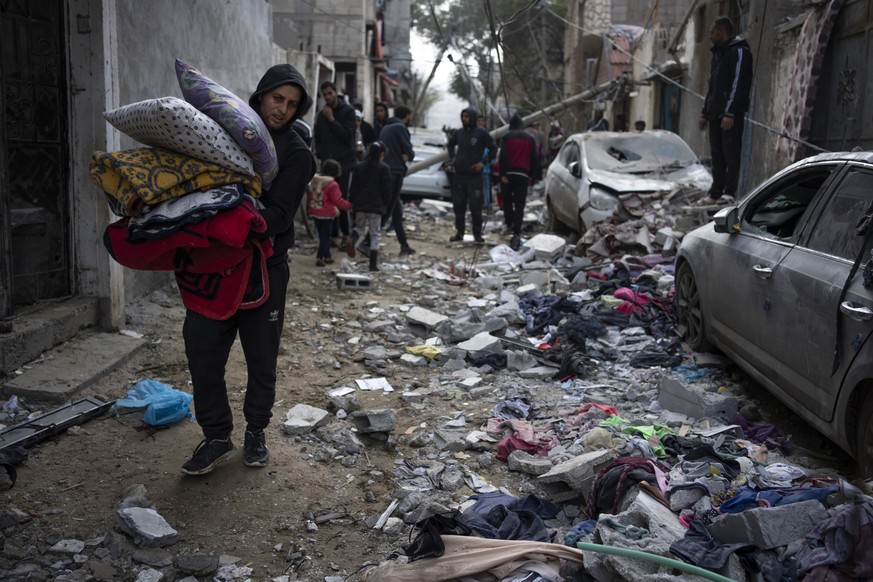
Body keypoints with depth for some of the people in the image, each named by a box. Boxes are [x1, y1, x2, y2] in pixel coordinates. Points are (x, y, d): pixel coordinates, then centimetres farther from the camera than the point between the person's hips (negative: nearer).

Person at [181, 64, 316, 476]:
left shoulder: (296, 154, -2)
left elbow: (279, 215, -14)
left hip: (264, 265, -2)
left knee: (262, 357, 8)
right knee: (202, 350, 0)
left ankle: (256, 430, 28)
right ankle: (216, 436, 14)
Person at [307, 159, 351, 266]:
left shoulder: (314, 180, 3)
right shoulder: (332, 185, -19)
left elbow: (309, 194, 13)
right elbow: (338, 201, -19)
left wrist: (308, 208, 25)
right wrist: (350, 205, -9)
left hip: (314, 212, 7)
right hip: (326, 214, -7)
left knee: (323, 235, 17)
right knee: (325, 236, 2)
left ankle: (327, 256, 26)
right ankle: (319, 257, -6)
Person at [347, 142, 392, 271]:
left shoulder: (359, 167, 5)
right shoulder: (383, 168, -6)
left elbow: (353, 188, 6)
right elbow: (387, 189, -5)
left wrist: (352, 202, 14)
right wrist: (385, 204, 8)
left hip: (360, 205, 3)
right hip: (376, 206, -3)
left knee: (360, 226, 24)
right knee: (374, 234, 4)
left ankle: (351, 240, -9)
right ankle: (373, 264, 2)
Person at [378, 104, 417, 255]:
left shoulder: (386, 128, 19)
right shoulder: (400, 128, -8)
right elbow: (410, 153, -12)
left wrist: (403, 155, 1)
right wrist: (407, 156, 10)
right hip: (395, 173, -9)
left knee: (397, 211, 13)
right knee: (386, 210, -10)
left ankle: (404, 245, 18)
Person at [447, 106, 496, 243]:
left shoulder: (481, 133, -4)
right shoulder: (459, 133, 8)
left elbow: (493, 149, 0)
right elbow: (451, 144, 27)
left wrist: (483, 162, -9)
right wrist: (451, 157, 12)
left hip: (474, 176, -4)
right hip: (459, 175, 4)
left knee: (475, 206, -2)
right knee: (458, 205, 7)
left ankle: (477, 233, 9)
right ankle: (459, 232, 16)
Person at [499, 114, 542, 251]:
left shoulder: (506, 137, 3)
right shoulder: (530, 138, 12)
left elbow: (503, 157, -8)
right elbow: (534, 158, 9)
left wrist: (502, 174, -10)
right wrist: (533, 176, 11)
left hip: (509, 173, -1)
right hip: (523, 174, 1)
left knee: (507, 201, 18)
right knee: (519, 204, -3)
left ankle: (509, 225, 21)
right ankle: (516, 233, -14)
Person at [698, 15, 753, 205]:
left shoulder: (739, 52, -7)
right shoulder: (718, 53, 21)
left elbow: (738, 84, -16)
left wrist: (729, 113, -22)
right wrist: (705, 112, 20)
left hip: (732, 114, -9)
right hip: (716, 114, 9)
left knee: (730, 153, -7)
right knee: (717, 154, 8)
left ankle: (729, 192, -6)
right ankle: (716, 193, 11)